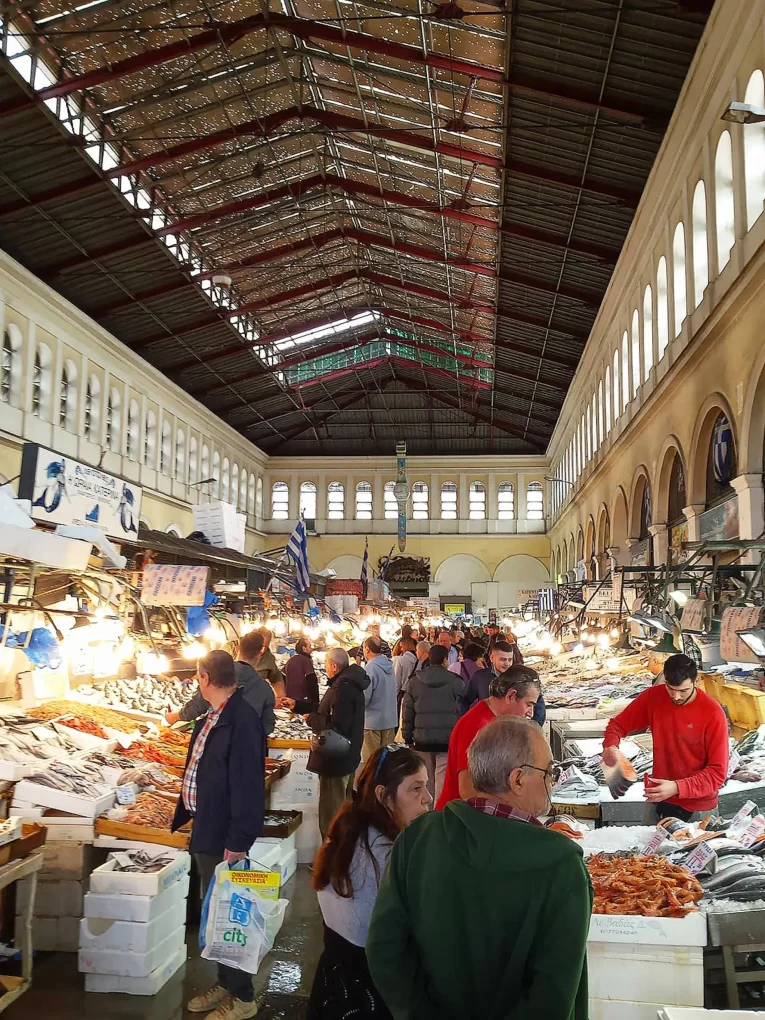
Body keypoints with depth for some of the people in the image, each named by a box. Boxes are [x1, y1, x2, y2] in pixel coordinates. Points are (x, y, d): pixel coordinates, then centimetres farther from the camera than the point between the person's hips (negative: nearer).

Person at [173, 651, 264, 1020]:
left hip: (225, 836, -10)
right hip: (207, 829, 10)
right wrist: (183, 814, 23)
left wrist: (238, 841, -24)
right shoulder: (210, 718, 7)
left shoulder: (241, 721, -24)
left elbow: (248, 786, -26)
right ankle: (225, 983, 37)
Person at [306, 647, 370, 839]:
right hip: (347, 757, 11)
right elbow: (328, 711, 19)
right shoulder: (349, 683, 9)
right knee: (344, 809, 24)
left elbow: (336, 725, -30)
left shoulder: (343, 688, -25)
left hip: (335, 760, -11)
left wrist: (311, 718, -15)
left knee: (331, 816, -2)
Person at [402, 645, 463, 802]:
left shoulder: (415, 681, 4)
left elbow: (407, 711, 6)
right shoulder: (455, 681, -5)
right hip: (448, 739, -3)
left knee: (426, 781, 15)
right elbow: (462, 711, -4)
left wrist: (407, 737, 13)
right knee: (443, 779, -2)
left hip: (423, 739, 3)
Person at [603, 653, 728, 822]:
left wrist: (677, 788, -30)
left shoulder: (713, 713, -20)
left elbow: (717, 772, -17)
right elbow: (619, 724, 2)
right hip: (658, 800, 3)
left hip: (698, 808, -3)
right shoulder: (653, 697, -10)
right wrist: (610, 745, -20)